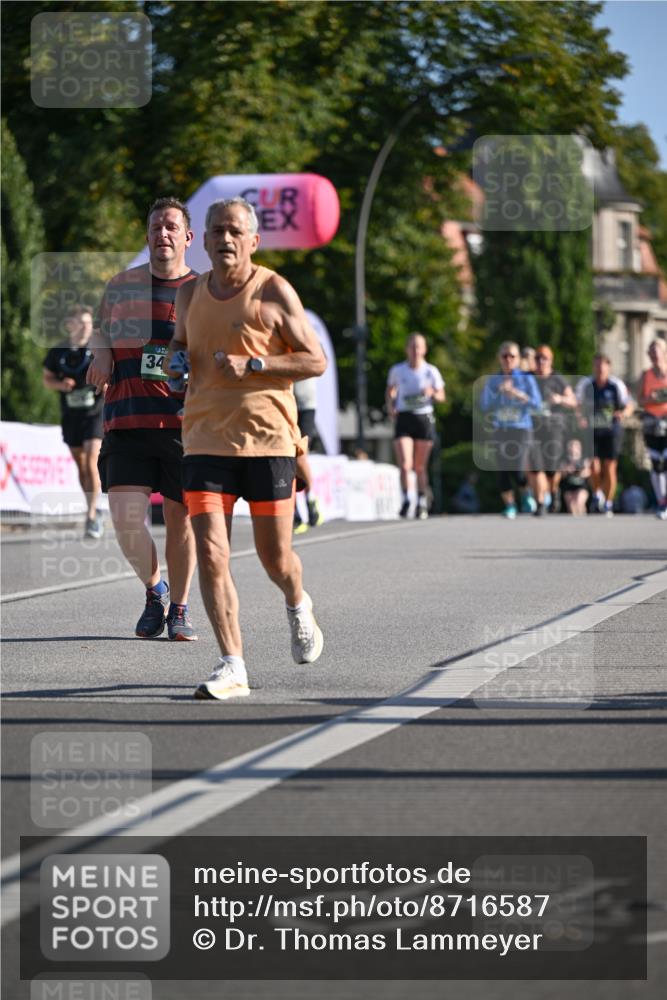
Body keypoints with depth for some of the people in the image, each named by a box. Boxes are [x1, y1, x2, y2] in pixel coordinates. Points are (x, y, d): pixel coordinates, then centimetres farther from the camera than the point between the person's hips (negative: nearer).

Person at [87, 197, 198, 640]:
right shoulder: (122, 285, 11)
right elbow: (102, 327, 26)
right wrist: (101, 353, 4)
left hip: (183, 422, -1)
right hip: (127, 421, 1)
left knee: (181, 517, 6)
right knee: (127, 518, -12)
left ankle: (179, 609, 23)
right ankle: (155, 590, 14)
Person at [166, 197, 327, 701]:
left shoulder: (274, 292, -3)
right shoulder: (190, 294, 9)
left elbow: (316, 360, -4)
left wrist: (252, 365, -16)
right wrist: (174, 357, 2)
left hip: (268, 439, -3)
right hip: (206, 441, 3)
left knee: (275, 557, 6)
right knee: (211, 555, -11)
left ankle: (298, 607, 42)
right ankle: (232, 667, -8)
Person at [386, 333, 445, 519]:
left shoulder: (431, 371, -1)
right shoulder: (397, 370, 1)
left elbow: (441, 397, 6)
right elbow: (391, 389, 19)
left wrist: (432, 393, -16)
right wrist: (390, 406, 2)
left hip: (424, 418, 0)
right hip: (404, 418, 0)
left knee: (420, 467, 7)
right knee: (405, 465, -14)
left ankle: (422, 503, 22)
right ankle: (405, 500, 1)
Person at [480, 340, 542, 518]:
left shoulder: (526, 378, 3)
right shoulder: (492, 381, 8)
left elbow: (537, 404, -6)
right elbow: (485, 406, -1)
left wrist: (517, 394, -18)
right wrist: (500, 393, -12)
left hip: (521, 428, -2)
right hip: (499, 430, 2)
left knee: (517, 470, -13)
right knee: (502, 471, -3)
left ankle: (526, 496, 17)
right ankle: (510, 507, 9)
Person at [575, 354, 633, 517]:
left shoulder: (617, 385, -6)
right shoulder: (585, 384, -3)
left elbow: (629, 405, -1)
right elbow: (576, 404, -2)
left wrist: (623, 413, -24)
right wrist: (579, 418, -22)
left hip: (611, 430, 0)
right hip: (591, 430, 0)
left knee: (610, 468, -2)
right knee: (594, 467, -10)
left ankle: (608, 504, 13)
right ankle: (597, 495, 19)